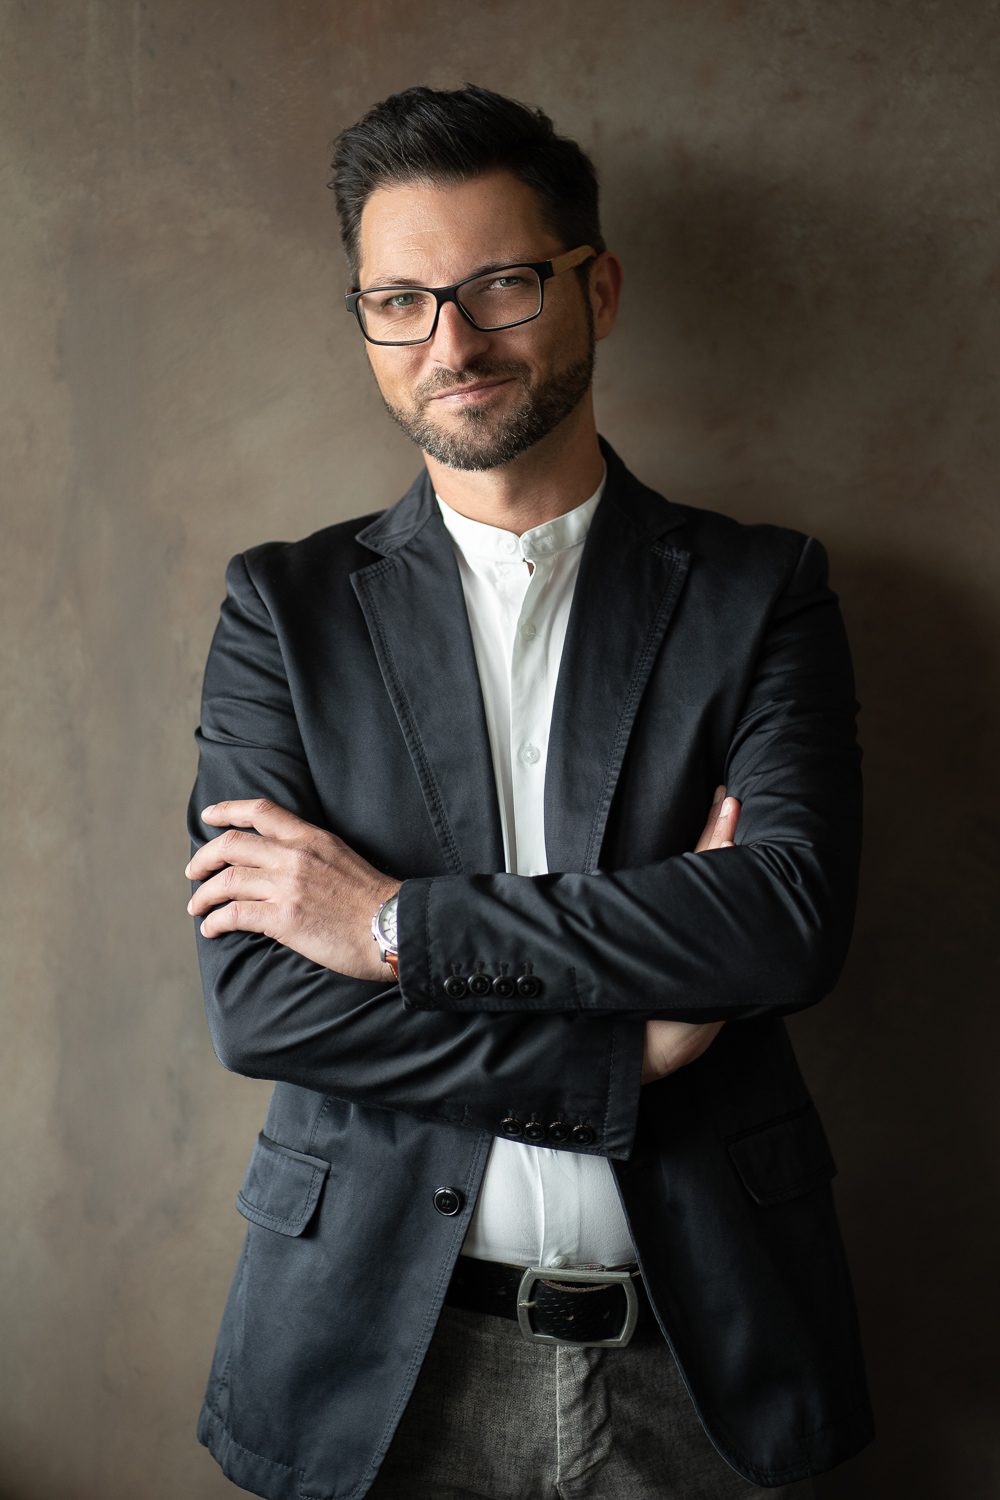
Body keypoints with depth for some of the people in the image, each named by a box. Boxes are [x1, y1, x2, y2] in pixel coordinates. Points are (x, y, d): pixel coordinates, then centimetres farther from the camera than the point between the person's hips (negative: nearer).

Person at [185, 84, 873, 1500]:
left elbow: (796, 912, -15)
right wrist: (635, 1049, -14)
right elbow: (255, 997, -9)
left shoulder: (763, 589, 0)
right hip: (384, 1344, 0)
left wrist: (404, 920, -17)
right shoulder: (284, 605, 0)